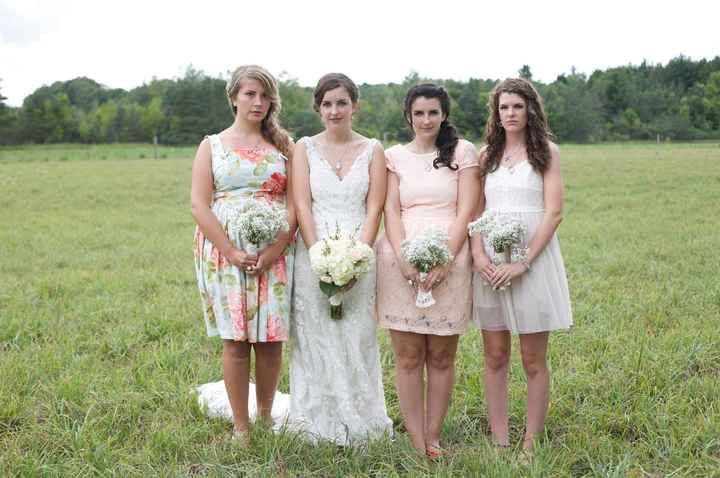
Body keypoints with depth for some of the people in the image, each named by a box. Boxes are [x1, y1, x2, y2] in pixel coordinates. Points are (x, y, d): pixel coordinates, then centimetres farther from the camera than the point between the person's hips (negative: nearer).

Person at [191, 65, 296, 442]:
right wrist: (232, 252, -13)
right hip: (225, 251, -1)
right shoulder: (212, 145, 8)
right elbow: (199, 205, -1)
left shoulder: (283, 145, 10)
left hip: (275, 252, 1)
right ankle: (240, 426, 11)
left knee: (270, 338, 3)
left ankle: (265, 417, 20)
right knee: (235, 339, 0)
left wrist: (274, 251, -12)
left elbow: (293, 204, 2)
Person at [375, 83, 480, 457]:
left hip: (450, 260, -1)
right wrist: (402, 257, -13)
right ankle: (417, 444, 9)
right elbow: (391, 211, 4)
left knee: (441, 357, 4)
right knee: (408, 358, 1)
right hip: (401, 260, 1)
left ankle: (433, 439, 15)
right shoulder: (394, 156, 12)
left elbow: (465, 212, 0)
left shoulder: (462, 152, 8)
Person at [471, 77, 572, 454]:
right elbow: (475, 211, 7)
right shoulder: (487, 155, 12)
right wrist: (478, 254, -11)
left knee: (533, 360, 3)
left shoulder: (547, 152, 2)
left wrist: (523, 262, -16)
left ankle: (530, 445, 12)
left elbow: (553, 213, -6)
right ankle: (499, 443, 14)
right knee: (495, 357, 6)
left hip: (533, 256, -3)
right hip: (490, 263, 3)